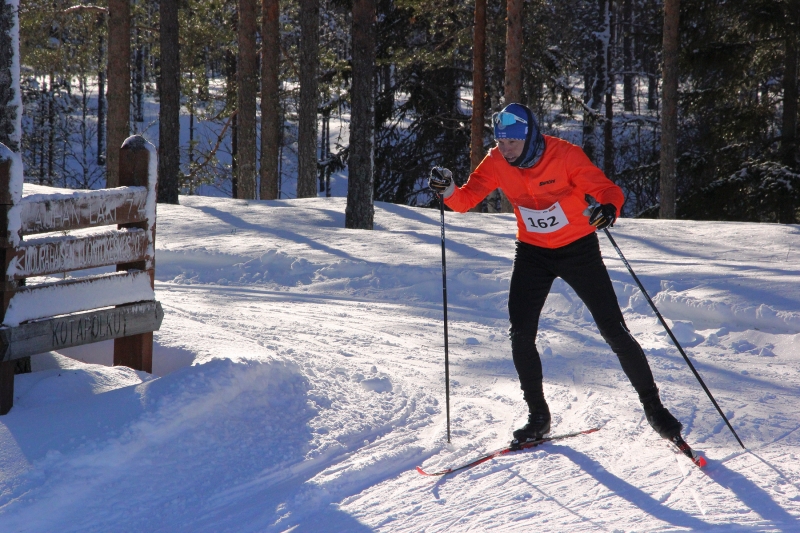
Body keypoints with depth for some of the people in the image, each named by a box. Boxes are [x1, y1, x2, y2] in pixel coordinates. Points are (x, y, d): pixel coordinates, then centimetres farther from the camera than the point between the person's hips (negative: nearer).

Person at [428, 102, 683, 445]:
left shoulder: (564, 155, -23)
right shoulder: (496, 163, -12)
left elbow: (607, 189, -26)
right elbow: (467, 199, -14)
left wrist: (609, 208, -49)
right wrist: (448, 191, -37)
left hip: (578, 248, -3)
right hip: (532, 252, 3)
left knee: (613, 329, -3)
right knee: (520, 334, -9)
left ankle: (653, 406, 12)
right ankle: (538, 416, 6)